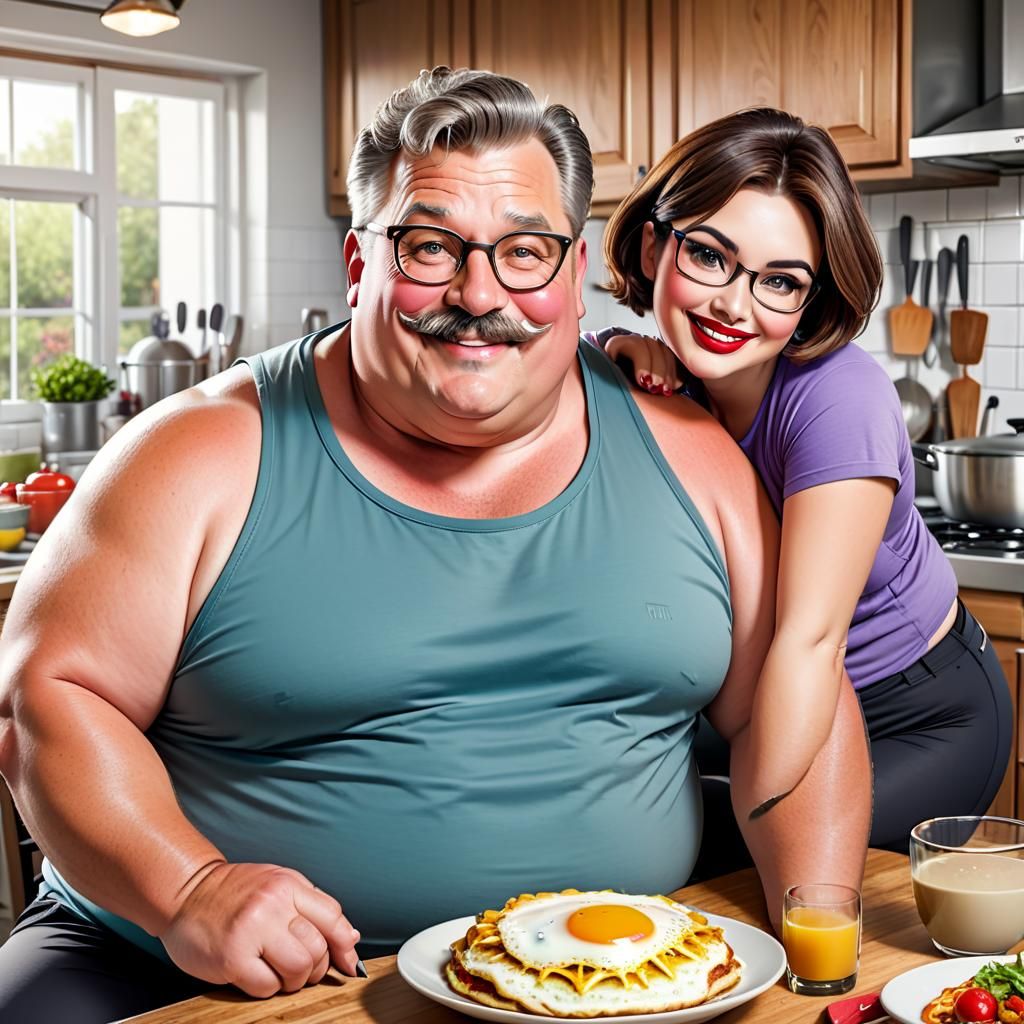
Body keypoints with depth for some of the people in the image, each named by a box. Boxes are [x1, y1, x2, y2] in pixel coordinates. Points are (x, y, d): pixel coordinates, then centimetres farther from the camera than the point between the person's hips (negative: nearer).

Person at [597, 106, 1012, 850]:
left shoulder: (838, 399, -29)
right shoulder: (650, 372, -11)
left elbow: (809, 638, -32)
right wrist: (619, 382, -22)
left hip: (919, 719, -4)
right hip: (770, 706, 5)